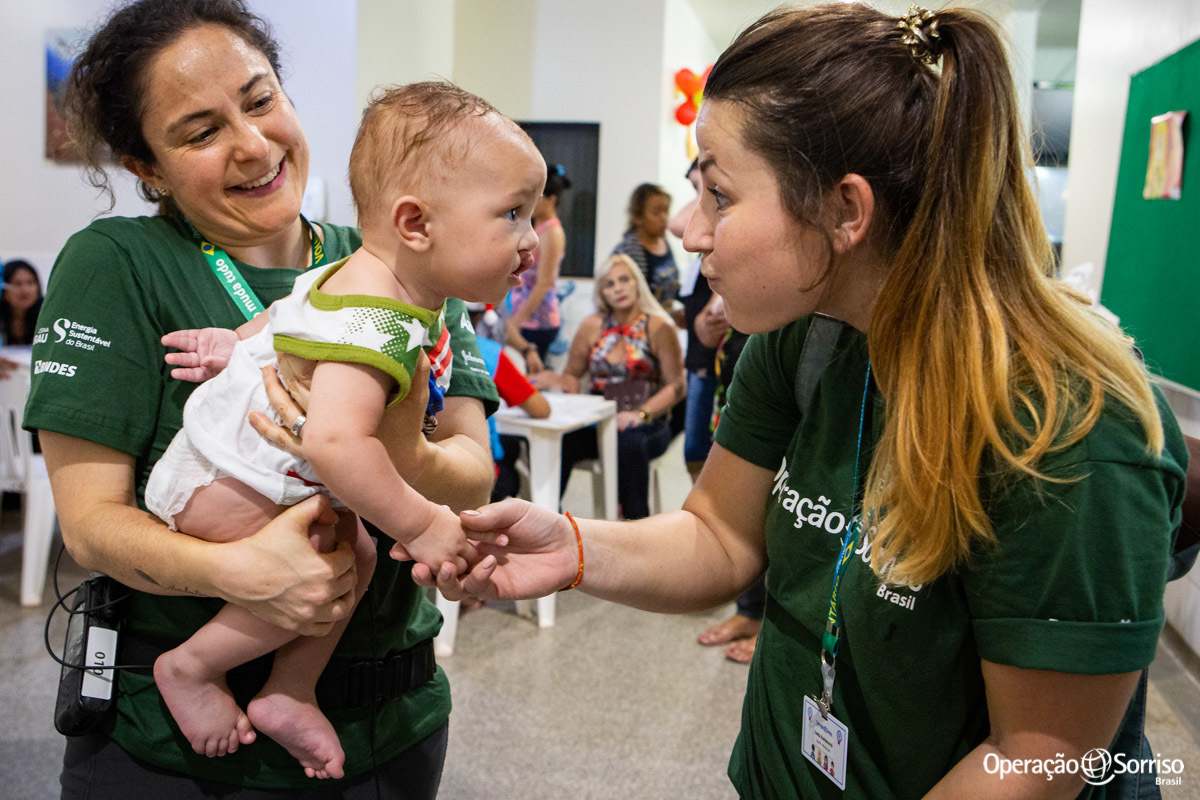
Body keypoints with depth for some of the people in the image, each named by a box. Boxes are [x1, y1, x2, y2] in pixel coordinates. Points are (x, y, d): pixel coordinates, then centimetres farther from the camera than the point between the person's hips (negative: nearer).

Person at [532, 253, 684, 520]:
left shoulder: (658, 327, 0)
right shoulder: (592, 327, 10)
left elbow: (676, 386, -4)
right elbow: (573, 376, 16)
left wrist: (640, 414, -17)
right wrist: (557, 380, -8)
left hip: (647, 425, -2)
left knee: (629, 442, -37)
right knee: (559, 441, -29)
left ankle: (634, 518, -25)